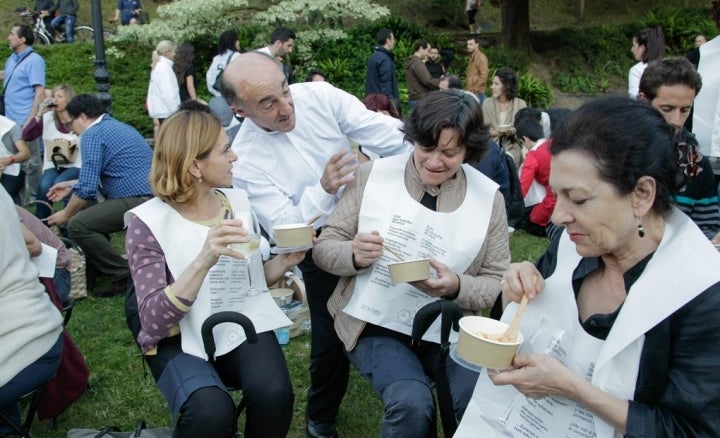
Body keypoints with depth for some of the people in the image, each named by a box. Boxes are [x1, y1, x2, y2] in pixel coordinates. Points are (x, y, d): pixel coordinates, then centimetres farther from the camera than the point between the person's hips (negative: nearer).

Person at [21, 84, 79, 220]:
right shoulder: (47, 118, 6)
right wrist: (39, 114, -8)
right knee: (44, 186, -29)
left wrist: (78, 141, -19)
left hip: (75, 165, -2)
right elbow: (26, 136, -3)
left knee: (59, 183, -34)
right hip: (53, 165, 2)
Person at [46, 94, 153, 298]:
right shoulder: (117, 126, 22)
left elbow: (87, 188, -12)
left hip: (137, 202, -10)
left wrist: (66, 214, 4)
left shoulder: (93, 134, -7)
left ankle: (124, 277, -8)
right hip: (150, 196, 10)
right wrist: (71, 185, 35)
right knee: (88, 212, 23)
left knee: (78, 225, -15)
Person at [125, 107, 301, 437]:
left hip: (242, 325, 4)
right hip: (180, 339, -3)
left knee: (274, 394, -27)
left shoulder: (239, 202, 3)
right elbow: (153, 320, -21)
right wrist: (203, 261, -35)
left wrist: (283, 262, -5)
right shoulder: (148, 221, -11)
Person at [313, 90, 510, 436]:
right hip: (375, 323, -1)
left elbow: (498, 283, 1)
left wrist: (456, 287, -20)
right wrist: (355, 255, -23)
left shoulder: (489, 198, -2)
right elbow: (323, 248, 0)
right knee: (412, 404, -26)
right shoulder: (372, 175, -5)